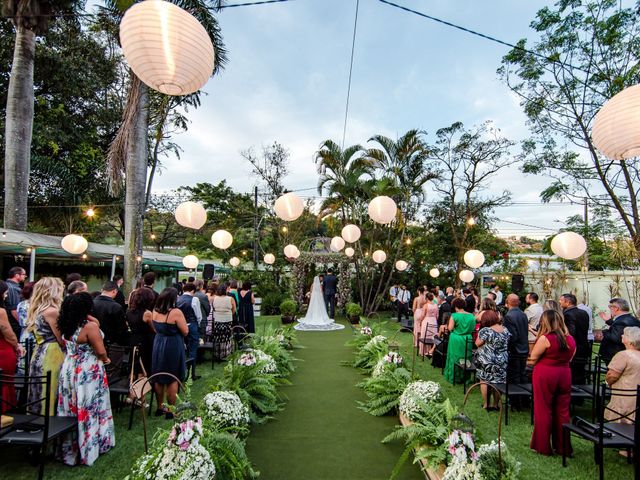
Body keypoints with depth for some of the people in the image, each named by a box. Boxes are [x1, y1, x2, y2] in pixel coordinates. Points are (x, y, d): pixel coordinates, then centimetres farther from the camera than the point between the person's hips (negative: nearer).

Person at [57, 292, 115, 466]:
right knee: (89, 409, 9)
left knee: (71, 409, 17)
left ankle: (70, 448, 31)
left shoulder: (66, 325, -1)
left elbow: (67, 346, 13)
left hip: (69, 370, 7)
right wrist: (106, 359, 0)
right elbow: (100, 351, -19)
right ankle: (89, 447, 23)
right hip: (88, 373, -6)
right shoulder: (90, 326, -22)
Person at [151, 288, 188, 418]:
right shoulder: (176, 312, -21)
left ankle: (160, 407, 30)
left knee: (158, 378, 17)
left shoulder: (155, 311, 0)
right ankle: (170, 410, 15)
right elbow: (185, 332, -15)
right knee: (172, 379, 6)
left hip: (158, 344, 6)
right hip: (172, 346, -6)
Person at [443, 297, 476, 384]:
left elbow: (450, 328, -14)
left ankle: (454, 377, 18)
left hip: (456, 340, -3)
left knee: (455, 358, 10)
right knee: (466, 359, 15)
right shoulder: (471, 316, -2)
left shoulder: (454, 315, -14)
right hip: (468, 340, 3)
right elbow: (473, 329, 2)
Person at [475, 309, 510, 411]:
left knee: (485, 381, 10)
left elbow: (477, 344, -12)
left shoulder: (485, 331, -18)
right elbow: (507, 344, 14)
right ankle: (495, 404, 22)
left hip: (487, 362, -5)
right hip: (502, 362, 5)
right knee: (499, 382, 13)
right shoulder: (505, 330, 0)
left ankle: (486, 404, 15)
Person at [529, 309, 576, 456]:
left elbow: (532, 360, -11)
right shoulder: (570, 339, 2)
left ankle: (543, 446, 16)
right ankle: (563, 447, 23)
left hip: (545, 375, -5)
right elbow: (569, 359, 11)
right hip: (564, 375, 5)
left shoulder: (545, 339, -16)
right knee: (563, 411, 14)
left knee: (543, 411, 6)